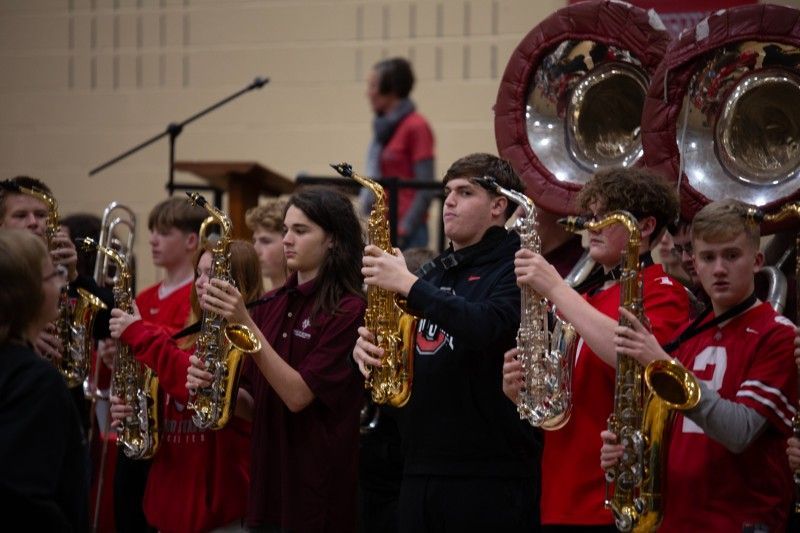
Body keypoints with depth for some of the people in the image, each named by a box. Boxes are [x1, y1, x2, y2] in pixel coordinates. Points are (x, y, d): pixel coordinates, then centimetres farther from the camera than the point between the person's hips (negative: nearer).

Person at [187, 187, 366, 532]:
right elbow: (253, 401, 12)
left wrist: (245, 323, -21)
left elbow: (297, 396, -18)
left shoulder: (349, 311, -10)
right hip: (267, 482, 6)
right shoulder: (271, 305, 10)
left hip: (319, 488, -6)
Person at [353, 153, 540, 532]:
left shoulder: (513, 269, -5)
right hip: (420, 469, 7)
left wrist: (408, 285, -22)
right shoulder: (433, 272, 19)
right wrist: (367, 347, 0)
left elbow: (487, 328, -24)